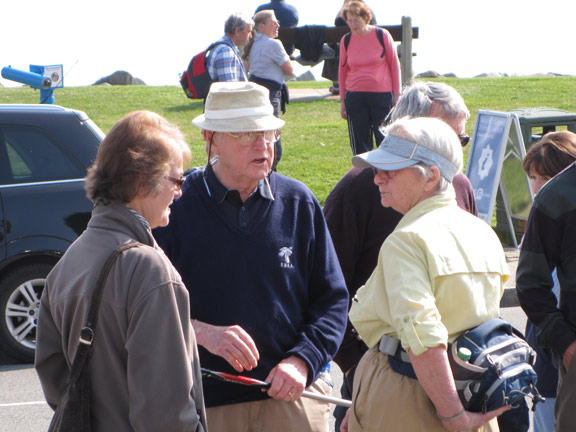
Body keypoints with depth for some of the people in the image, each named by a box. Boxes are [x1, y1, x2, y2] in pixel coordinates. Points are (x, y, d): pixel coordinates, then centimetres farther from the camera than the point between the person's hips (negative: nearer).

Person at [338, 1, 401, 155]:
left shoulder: (382, 35, -2)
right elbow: (343, 71, 13)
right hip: (355, 95, 2)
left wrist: (396, 94, -2)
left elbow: (394, 64, 2)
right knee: (359, 142, 3)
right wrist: (342, 100, 11)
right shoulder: (346, 41, 5)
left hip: (382, 95, -2)